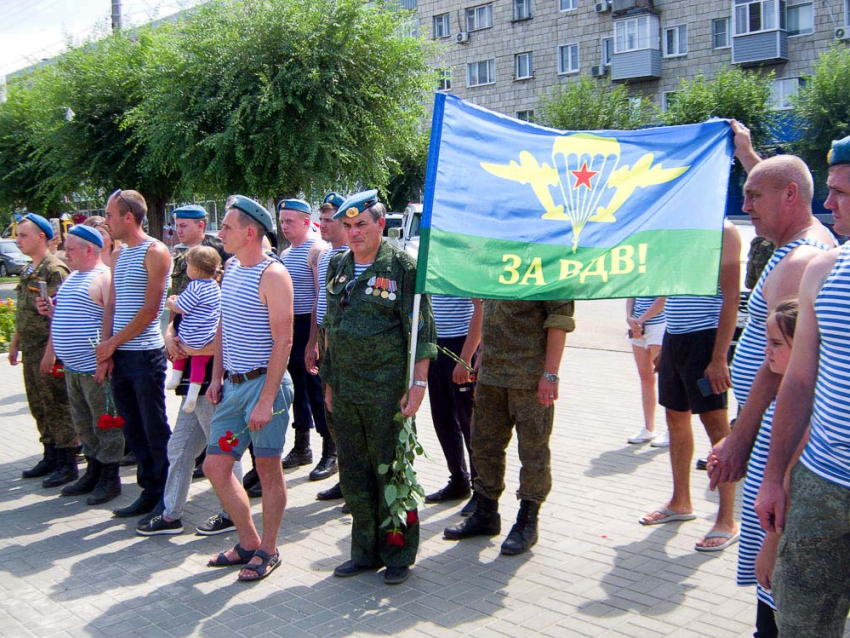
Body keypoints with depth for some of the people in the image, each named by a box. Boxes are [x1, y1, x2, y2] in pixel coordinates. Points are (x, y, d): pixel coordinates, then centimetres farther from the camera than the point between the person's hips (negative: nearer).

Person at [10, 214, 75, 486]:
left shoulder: (55, 270, -14)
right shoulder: (28, 271, 15)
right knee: (39, 408, 15)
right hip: (30, 351, 9)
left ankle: (67, 465, 5)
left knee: (58, 407, -3)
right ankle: (50, 459, 26)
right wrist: (15, 343, 22)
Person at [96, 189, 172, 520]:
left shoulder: (154, 252, -9)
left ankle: (167, 497, 11)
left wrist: (112, 343, -9)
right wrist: (106, 352, 3)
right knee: (133, 429, 12)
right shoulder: (118, 256, 14)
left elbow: (150, 310, -14)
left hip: (145, 354, -8)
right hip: (119, 355, 8)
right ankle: (150, 492, 23)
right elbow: (111, 307, 13)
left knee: (155, 431, 0)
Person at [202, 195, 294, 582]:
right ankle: (248, 542, 25)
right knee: (215, 466, 9)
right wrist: (217, 376, 12)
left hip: (264, 383, -8)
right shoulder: (230, 268, 11)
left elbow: (283, 341, -18)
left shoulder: (272, 275, -14)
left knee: (268, 467, 4)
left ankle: (268, 550, 19)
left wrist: (267, 400, -21)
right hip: (233, 384, 8)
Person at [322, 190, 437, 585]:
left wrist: (418, 383, -14)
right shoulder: (339, 267, 11)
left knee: (390, 472, 3)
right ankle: (365, 552, 27)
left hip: (387, 390, -6)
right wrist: (330, 381, 16)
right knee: (354, 475, 12)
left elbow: (421, 330, -9)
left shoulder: (402, 266, -7)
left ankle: (398, 555, 18)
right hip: (346, 390, 6)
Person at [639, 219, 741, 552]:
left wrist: (719, 358, -20)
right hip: (674, 337, 9)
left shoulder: (722, 231, -10)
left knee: (716, 424, -6)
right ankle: (681, 503, 28)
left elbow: (731, 298, -15)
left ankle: (727, 521, 0)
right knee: (676, 419, 14)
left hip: (705, 337, -9)